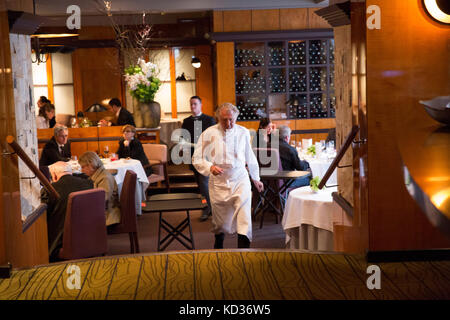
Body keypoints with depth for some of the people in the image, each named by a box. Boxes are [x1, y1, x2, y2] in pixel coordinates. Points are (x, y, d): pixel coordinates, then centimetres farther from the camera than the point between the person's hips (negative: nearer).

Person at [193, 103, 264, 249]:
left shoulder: (243, 132, 4)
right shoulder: (209, 134, -5)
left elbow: (250, 157, 18)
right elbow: (197, 159, -3)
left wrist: (256, 178, 23)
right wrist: (210, 167, -23)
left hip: (240, 180, 1)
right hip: (218, 182, -1)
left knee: (244, 219, -16)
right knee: (220, 222, 11)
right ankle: (218, 246, 39)